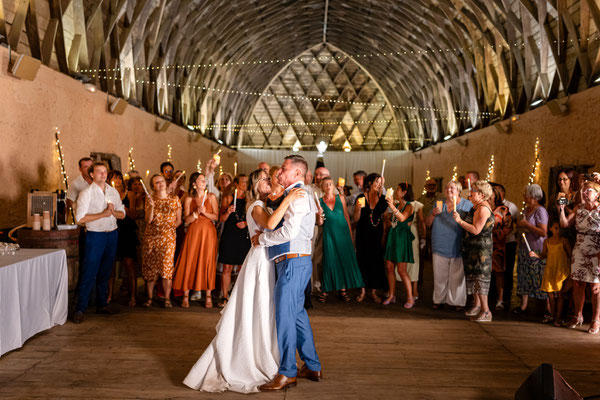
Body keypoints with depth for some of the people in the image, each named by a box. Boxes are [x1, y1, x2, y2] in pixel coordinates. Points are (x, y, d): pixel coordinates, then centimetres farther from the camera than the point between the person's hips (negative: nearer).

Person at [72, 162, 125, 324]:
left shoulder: (113, 191, 10)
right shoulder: (86, 193, -5)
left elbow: (122, 214, 12)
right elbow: (80, 218, -12)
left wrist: (113, 211, -9)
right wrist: (102, 214, -16)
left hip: (112, 234, 5)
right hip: (95, 235, -5)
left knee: (105, 272, 12)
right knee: (89, 273, -7)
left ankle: (102, 304, 23)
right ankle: (80, 309, -1)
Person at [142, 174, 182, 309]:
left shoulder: (174, 199, 5)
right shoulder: (150, 200, 7)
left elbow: (178, 220, 10)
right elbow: (148, 220, -3)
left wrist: (171, 227, -1)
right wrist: (152, 206, -15)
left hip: (168, 237, -1)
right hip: (151, 236, 1)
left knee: (166, 266, -7)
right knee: (150, 267, 3)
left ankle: (167, 299, 1)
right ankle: (150, 297, 13)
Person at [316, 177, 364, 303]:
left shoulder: (340, 198, 6)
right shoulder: (320, 201, 3)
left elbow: (346, 216, 8)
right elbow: (320, 224, 4)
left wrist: (350, 233, 3)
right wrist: (320, 217, -18)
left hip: (343, 232, 1)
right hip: (329, 234, -1)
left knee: (345, 260, 1)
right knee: (329, 261, -2)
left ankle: (343, 289, 9)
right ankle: (325, 290, 7)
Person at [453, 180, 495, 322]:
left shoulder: (483, 208, -18)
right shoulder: (476, 206, 13)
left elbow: (476, 230, -24)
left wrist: (460, 221, -26)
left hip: (481, 247, -10)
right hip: (473, 247, 10)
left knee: (480, 277, -7)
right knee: (473, 275, 16)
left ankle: (486, 311, -2)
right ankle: (476, 304, 29)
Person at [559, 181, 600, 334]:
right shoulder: (579, 208, 8)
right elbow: (565, 224, 2)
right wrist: (562, 210, -13)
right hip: (579, 251, 4)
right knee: (577, 284, 7)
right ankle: (578, 316, 19)